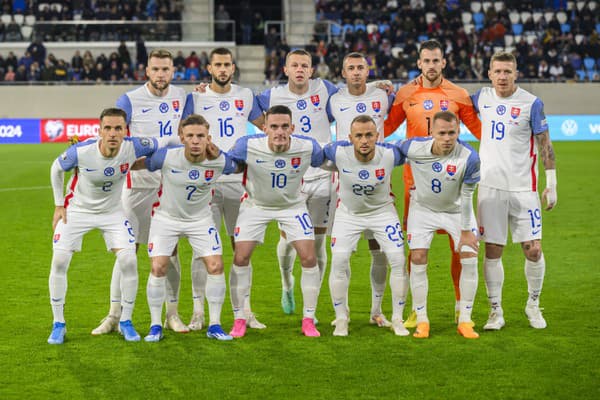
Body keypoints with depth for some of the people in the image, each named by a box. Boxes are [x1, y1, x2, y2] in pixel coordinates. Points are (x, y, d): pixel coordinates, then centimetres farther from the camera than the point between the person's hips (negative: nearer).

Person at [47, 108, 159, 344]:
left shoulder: (133, 148, -25)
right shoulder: (81, 152, -28)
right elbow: (56, 168, -6)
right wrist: (59, 205, -5)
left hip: (113, 212, 1)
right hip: (77, 209, -1)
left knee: (129, 261, -11)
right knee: (59, 261, -11)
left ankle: (125, 321, 8)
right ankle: (58, 324, 5)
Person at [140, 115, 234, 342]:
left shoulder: (220, 161, -21)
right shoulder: (166, 157, -27)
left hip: (200, 219, 1)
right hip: (167, 217, -1)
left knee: (215, 266, -8)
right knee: (158, 268, -10)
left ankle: (214, 325, 6)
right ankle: (155, 326, 5)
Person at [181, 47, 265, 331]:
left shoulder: (245, 96, 10)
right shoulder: (195, 98, 2)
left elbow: (264, 125, 23)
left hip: (239, 180, 3)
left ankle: (245, 311, 11)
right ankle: (198, 311, 2)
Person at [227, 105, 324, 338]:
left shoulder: (308, 147, -25)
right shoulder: (248, 146, -28)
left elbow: (324, 163, -1)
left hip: (292, 205, 1)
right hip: (255, 204, 0)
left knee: (309, 258, -9)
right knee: (240, 258, -8)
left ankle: (308, 319, 7)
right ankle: (239, 319, 8)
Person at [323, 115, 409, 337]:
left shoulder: (389, 154, -28)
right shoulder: (338, 152, -28)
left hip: (382, 211, 0)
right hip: (348, 213, 0)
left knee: (398, 260, -10)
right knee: (339, 261, -11)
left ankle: (397, 319, 6)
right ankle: (341, 318, 7)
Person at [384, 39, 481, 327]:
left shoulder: (458, 95, 4)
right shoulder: (405, 94, 6)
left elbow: (478, 128, 10)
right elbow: (385, 128, 13)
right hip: (415, 178, 0)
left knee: (459, 244, -1)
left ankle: (461, 307, 14)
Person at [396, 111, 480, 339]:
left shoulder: (469, 158, -30)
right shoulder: (413, 147, -27)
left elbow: (466, 197, -18)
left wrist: (466, 231, -10)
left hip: (456, 210, 0)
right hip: (423, 208, 1)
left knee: (470, 259, -8)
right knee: (418, 259, -8)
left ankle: (465, 321, 4)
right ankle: (422, 320, 4)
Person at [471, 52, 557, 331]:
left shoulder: (531, 103, -5)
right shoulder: (482, 98, 5)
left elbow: (545, 145, -2)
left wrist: (551, 185, -5)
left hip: (523, 189, -2)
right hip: (490, 187, 2)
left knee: (533, 249, -3)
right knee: (492, 250, 2)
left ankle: (533, 305, 18)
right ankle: (496, 311, 12)